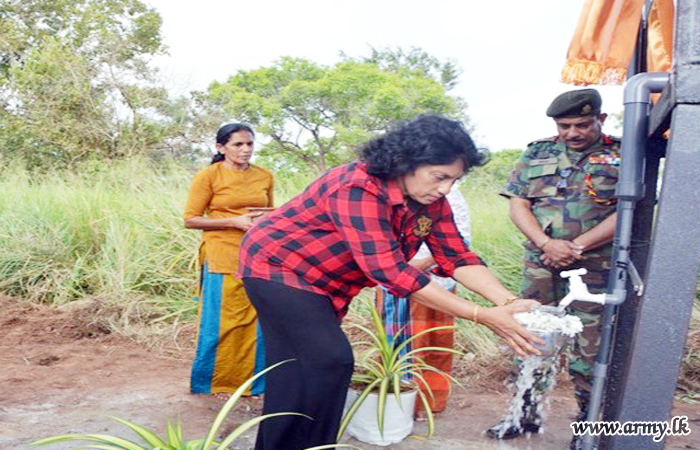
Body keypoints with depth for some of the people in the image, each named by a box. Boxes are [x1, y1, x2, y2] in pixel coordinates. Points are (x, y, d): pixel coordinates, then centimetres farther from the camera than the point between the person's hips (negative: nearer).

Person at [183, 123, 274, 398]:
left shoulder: (264, 177, 10)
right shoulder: (209, 176, -3)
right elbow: (191, 220, -5)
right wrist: (235, 221, -13)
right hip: (222, 259, -4)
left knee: (257, 321, 5)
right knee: (220, 323, 2)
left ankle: (252, 382, 20)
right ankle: (214, 384, 19)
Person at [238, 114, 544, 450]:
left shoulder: (430, 201, -9)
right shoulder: (359, 189, -35)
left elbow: (457, 257, -12)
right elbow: (389, 271, -41)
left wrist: (509, 302, -29)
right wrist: (483, 317, -41)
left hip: (317, 282, 9)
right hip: (277, 265, -8)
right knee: (331, 362, -18)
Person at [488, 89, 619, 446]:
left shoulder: (622, 156, 1)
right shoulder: (536, 154, 9)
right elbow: (517, 205, 3)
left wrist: (577, 247, -14)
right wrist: (547, 244, -12)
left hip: (594, 269, -3)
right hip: (539, 263, 3)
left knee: (589, 347, 2)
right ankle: (527, 413, 25)